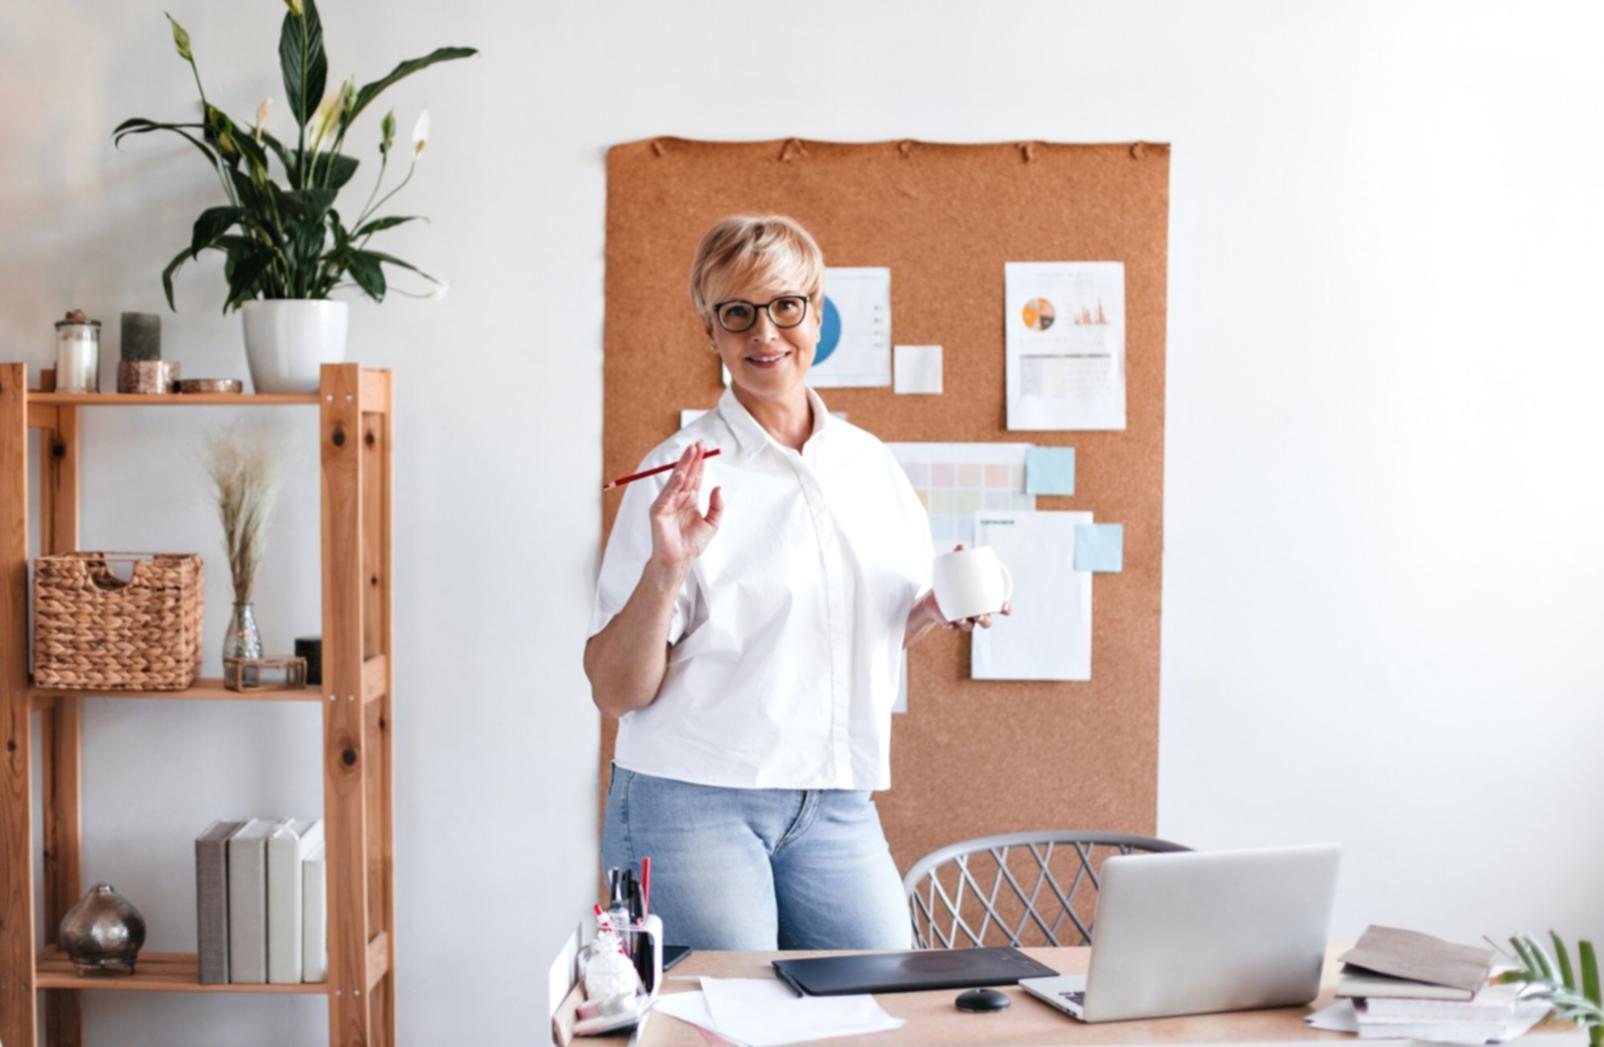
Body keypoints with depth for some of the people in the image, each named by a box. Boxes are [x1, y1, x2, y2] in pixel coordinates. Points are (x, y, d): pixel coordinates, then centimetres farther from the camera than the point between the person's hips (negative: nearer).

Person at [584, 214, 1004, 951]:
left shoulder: (870, 463, 9)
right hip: (691, 803, -4)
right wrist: (666, 570, -23)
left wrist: (941, 605, 3)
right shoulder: (681, 473, -7)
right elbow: (614, 692, -9)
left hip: (837, 807, 5)